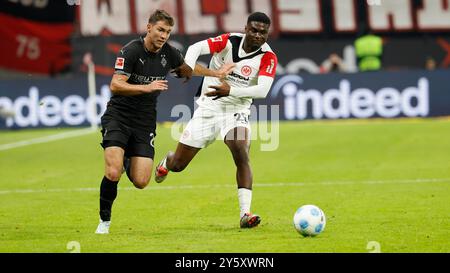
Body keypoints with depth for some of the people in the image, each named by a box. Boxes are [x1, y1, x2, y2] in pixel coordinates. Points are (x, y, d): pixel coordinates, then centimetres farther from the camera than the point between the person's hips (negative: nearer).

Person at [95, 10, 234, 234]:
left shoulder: (169, 53, 3)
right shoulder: (131, 51, -14)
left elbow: (188, 68, 26)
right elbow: (115, 86, -22)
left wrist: (215, 73, 29)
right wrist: (147, 87, -30)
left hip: (145, 123, 5)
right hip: (118, 117, -5)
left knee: (140, 182, -7)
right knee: (113, 174, -22)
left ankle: (127, 161, 29)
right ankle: (104, 220, 0)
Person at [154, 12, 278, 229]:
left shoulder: (268, 57, -12)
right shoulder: (230, 41, -10)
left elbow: (262, 90, -25)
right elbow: (197, 48, -22)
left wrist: (231, 90, -37)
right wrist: (188, 67, -42)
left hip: (236, 112, -1)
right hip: (208, 107, 1)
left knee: (242, 156, -27)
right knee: (178, 165, 6)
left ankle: (245, 214, -25)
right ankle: (167, 162, 45)